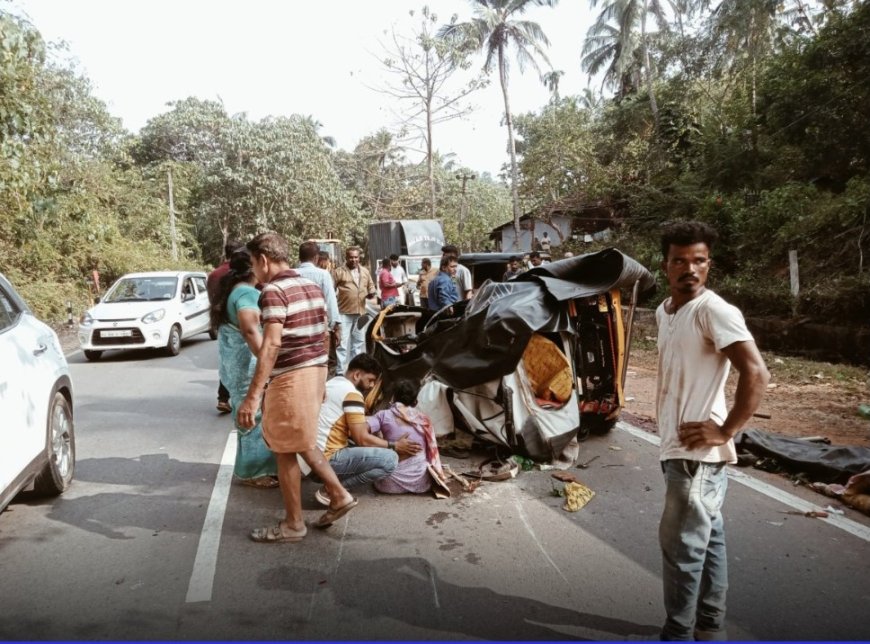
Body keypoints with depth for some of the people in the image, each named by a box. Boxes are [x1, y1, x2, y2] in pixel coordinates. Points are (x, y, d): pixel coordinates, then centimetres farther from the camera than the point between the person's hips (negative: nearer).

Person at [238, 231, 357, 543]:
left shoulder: (273, 290, -15)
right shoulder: (311, 287, 12)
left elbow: (272, 345, -24)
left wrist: (252, 396, -26)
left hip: (290, 377, -9)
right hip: (316, 370, 9)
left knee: (285, 451, 5)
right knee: (302, 443, 23)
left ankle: (293, 524, 17)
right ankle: (339, 496, 25)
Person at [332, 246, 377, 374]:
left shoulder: (365, 271, 12)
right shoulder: (338, 271, -4)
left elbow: (370, 286, 21)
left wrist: (371, 293, -2)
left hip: (360, 312, 6)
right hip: (344, 313, -6)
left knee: (359, 341, 14)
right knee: (343, 343, -6)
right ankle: (341, 372, -2)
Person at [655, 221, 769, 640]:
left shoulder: (715, 311, -16)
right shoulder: (663, 312, 11)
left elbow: (756, 374, -24)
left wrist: (724, 431, -18)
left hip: (698, 452, -9)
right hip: (678, 448, 9)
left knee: (681, 545, -1)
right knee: (706, 538, 18)